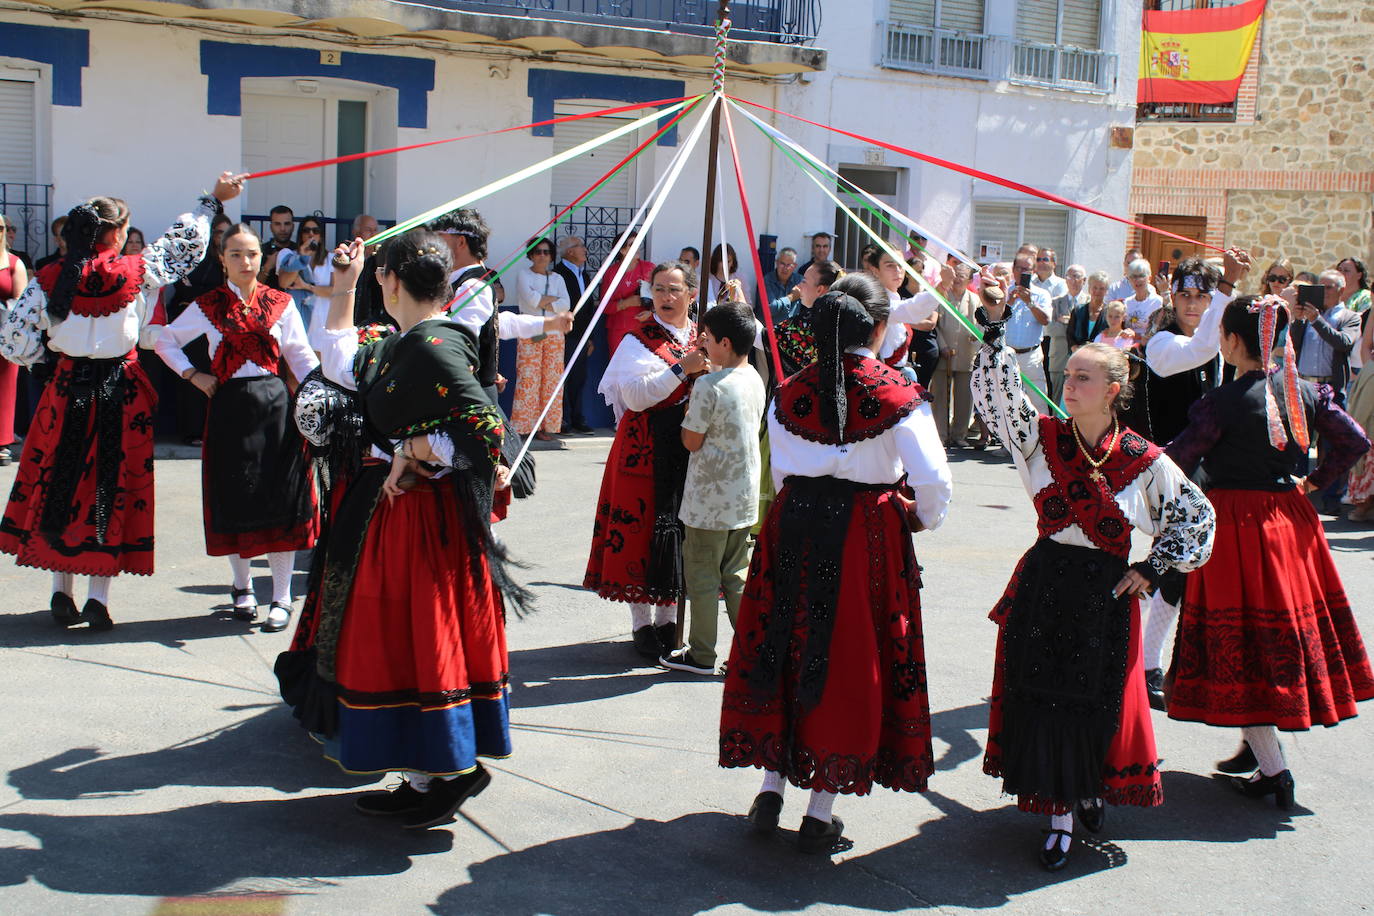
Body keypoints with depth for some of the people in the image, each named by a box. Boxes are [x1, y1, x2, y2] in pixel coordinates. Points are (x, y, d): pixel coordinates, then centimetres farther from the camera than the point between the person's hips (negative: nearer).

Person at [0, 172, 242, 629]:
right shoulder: (137, 272, -9)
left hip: (68, 390, 2)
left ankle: (62, 590, 15)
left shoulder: (47, 280, -5)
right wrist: (213, 200, 19)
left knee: (59, 482, 13)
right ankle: (98, 595, 3)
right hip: (121, 391, -1)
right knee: (112, 484, 5)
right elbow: (185, 244, 6)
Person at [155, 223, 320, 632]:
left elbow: (301, 356, 6)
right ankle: (242, 586, 25)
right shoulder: (207, 306, 4)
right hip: (229, 407, 0)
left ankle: (281, 597, 6)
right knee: (235, 500, 5)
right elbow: (166, 340, 14)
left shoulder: (280, 303, 5)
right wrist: (192, 375, 3)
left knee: (281, 498, -2)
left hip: (275, 403, 0)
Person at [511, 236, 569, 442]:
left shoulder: (557, 278, 15)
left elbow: (566, 305, 1)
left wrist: (541, 302, -7)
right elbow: (530, 299, -11)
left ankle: (547, 426, 1)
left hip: (553, 333, 3)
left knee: (552, 378, -2)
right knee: (528, 378, -9)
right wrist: (553, 299, -2)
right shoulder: (524, 275, 6)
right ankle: (525, 426, -8)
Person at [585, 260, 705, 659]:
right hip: (646, 451, -4)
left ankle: (668, 619, 20)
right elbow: (635, 396, -17)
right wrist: (683, 368, -21)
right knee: (642, 530, -2)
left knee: (680, 530, 8)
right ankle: (642, 624, 9)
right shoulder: (638, 340, -4)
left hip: (690, 452, 4)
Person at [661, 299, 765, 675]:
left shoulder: (708, 385, -19)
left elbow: (692, 441, -15)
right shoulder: (755, 379, 4)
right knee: (736, 574, 16)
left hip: (710, 499, -7)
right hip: (745, 498, 7)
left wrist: (688, 401, -1)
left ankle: (701, 654, 13)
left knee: (701, 575, 5)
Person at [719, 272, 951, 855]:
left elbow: (781, 472, 7)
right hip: (867, 538, -3)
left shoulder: (790, 391, 2)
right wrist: (923, 517, 5)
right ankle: (821, 814, 12)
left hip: (793, 525, 3)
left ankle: (771, 786, 20)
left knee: (785, 649, 16)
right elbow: (933, 479, -14)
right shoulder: (895, 392, -10)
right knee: (849, 660, 6)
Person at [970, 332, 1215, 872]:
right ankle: (1060, 817, 17)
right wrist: (994, 332, -22)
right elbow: (999, 393, -12)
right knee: (1044, 699, 3)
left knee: (1100, 701, 5)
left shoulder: (1142, 460, -7)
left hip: (1106, 596, -1)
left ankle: (1092, 788, 33)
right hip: (1044, 587, 2)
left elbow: (1197, 514, 4)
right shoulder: (1043, 438, -1)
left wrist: (1153, 568, -1)